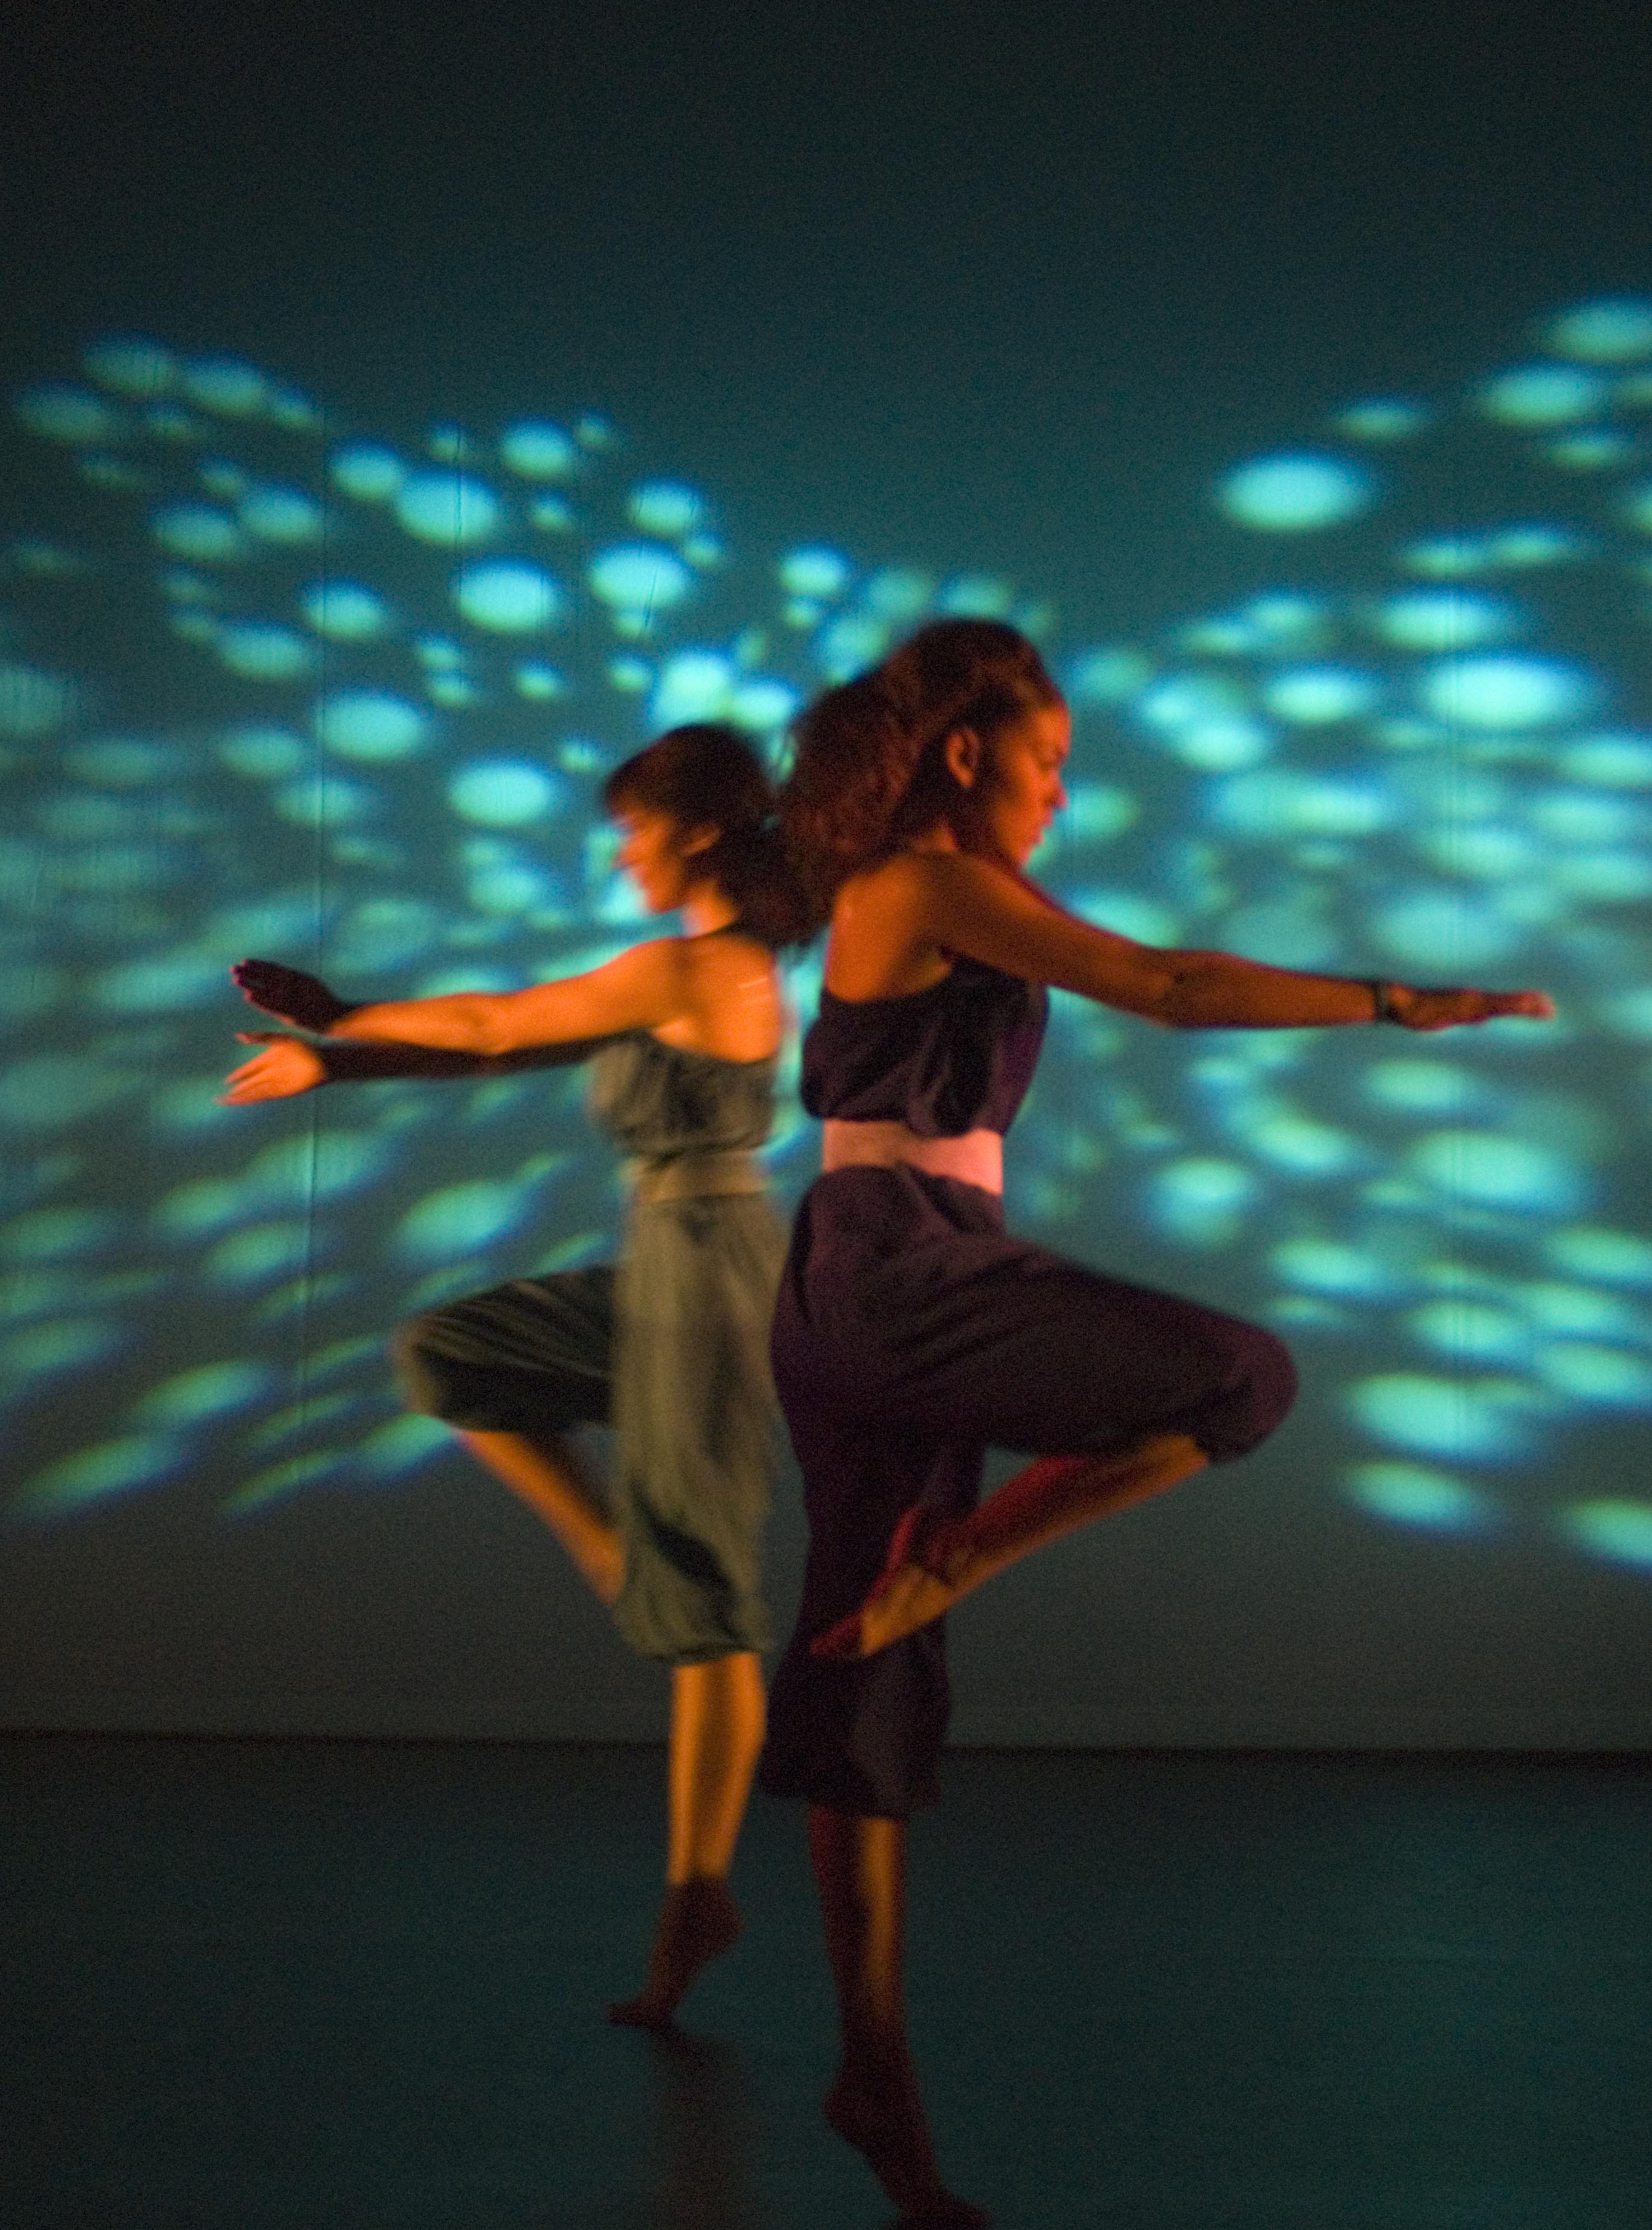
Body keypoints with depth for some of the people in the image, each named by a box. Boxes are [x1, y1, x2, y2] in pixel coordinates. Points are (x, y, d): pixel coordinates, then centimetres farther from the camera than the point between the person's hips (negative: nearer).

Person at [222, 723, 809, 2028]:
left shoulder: (689, 967, -16)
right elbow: (514, 1048, 13)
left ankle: (700, 1893, 7)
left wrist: (336, 1017, 6)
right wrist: (330, 1066, 10)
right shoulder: (728, 968, 13)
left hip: (708, 1270, -9)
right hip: (664, 1269, 9)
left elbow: (497, 1025, -8)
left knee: (704, 1605, -2)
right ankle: (616, 1564, 13)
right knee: (444, 1355, 13)